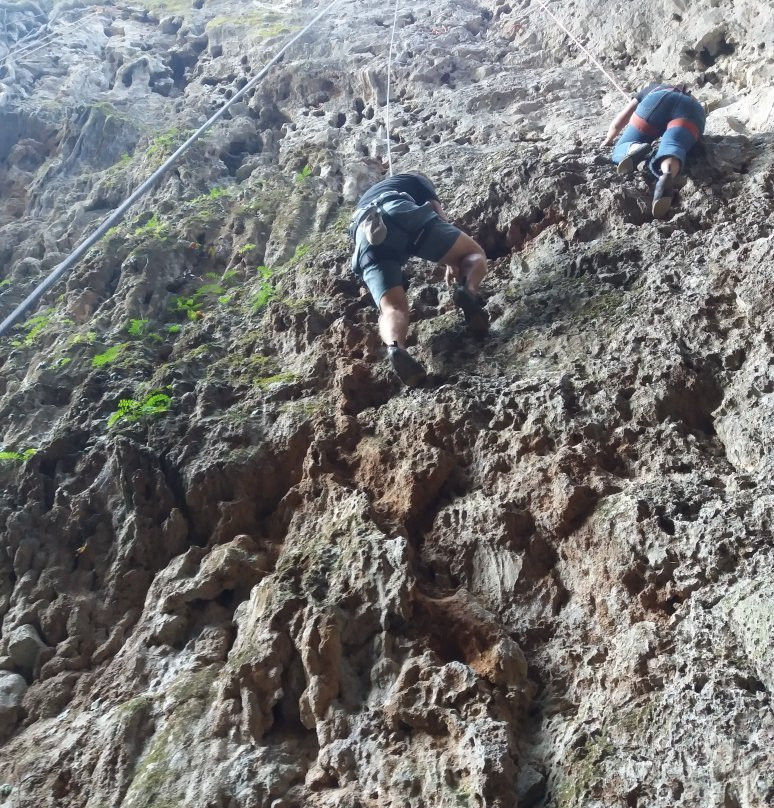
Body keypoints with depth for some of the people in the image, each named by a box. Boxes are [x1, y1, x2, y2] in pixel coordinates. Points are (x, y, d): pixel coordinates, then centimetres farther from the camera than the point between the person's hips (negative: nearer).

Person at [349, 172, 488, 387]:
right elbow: (439, 216, 24)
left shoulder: (364, 202, 48)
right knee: (475, 254, 12)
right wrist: (452, 262, 29)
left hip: (364, 236, 3)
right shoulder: (417, 179, 37)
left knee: (392, 307, -7)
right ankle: (468, 291, -22)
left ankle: (394, 348, -42)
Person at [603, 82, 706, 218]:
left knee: (621, 151, 1)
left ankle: (635, 149, -37)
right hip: (693, 109, 1)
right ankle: (667, 175, -62)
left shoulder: (647, 91, 43)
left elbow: (617, 123, 42)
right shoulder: (691, 97, 49)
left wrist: (608, 140, 58)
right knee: (671, 147, -25)